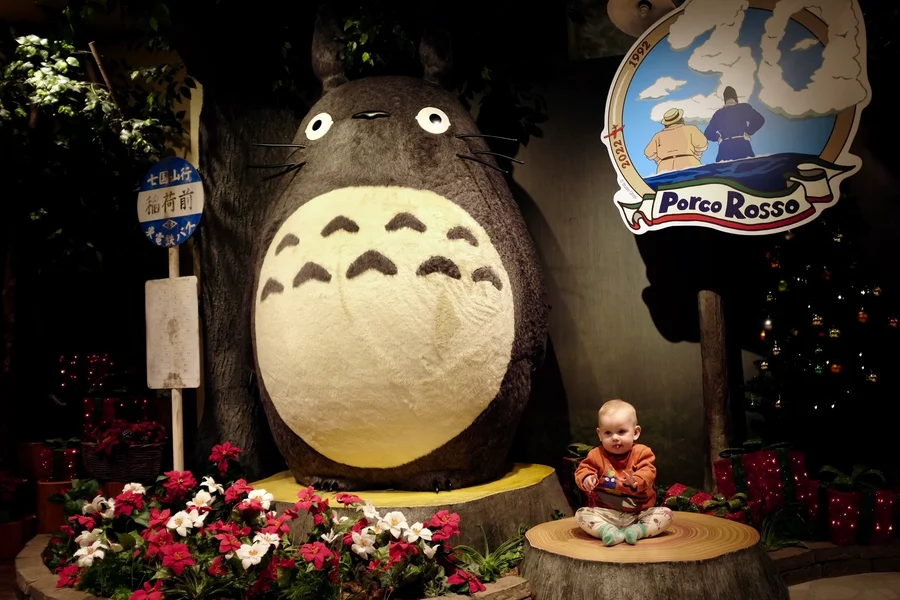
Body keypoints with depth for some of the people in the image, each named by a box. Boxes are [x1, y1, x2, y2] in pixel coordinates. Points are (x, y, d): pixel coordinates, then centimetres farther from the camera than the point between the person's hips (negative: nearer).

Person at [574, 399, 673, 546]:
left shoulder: (642, 452, -5)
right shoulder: (596, 455, -1)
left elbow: (648, 473, -18)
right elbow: (583, 469, -3)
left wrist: (636, 482, -42)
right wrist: (586, 478, -29)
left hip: (640, 512, 0)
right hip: (607, 513, 0)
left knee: (666, 514, -20)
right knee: (581, 514, -21)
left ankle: (635, 531, -31)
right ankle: (610, 532, -39)